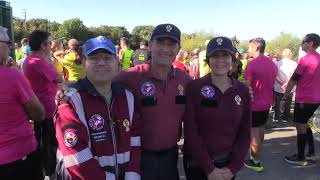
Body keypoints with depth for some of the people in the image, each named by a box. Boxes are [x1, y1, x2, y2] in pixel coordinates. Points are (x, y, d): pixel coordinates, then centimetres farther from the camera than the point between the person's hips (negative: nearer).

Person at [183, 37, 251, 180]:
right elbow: (191, 132, -14)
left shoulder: (243, 90, -2)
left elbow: (245, 133, 1)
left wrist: (233, 167, -5)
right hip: (197, 163, -3)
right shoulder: (194, 87, -13)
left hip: (228, 162, 3)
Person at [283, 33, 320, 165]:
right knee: (304, 124, 22)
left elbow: (293, 80, -14)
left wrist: (284, 98, -8)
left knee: (300, 127, 2)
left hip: (304, 99, -8)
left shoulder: (305, 59, -16)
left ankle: (300, 158, 11)